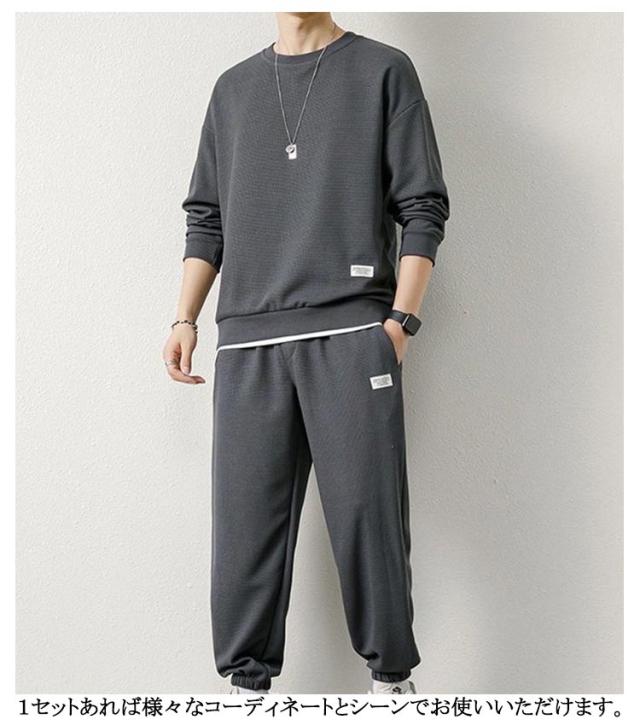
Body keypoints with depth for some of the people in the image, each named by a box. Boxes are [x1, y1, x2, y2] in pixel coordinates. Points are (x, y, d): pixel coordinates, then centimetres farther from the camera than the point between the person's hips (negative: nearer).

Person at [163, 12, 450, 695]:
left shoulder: (384, 70, 10)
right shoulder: (233, 87, 21)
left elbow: (422, 208, 4)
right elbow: (206, 217, 20)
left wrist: (401, 319, -6)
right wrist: (184, 318, 9)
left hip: (351, 334, -3)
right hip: (246, 341, 4)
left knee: (367, 513, -2)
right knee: (245, 517, 3)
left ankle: (390, 672, 15)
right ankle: (248, 677, 16)